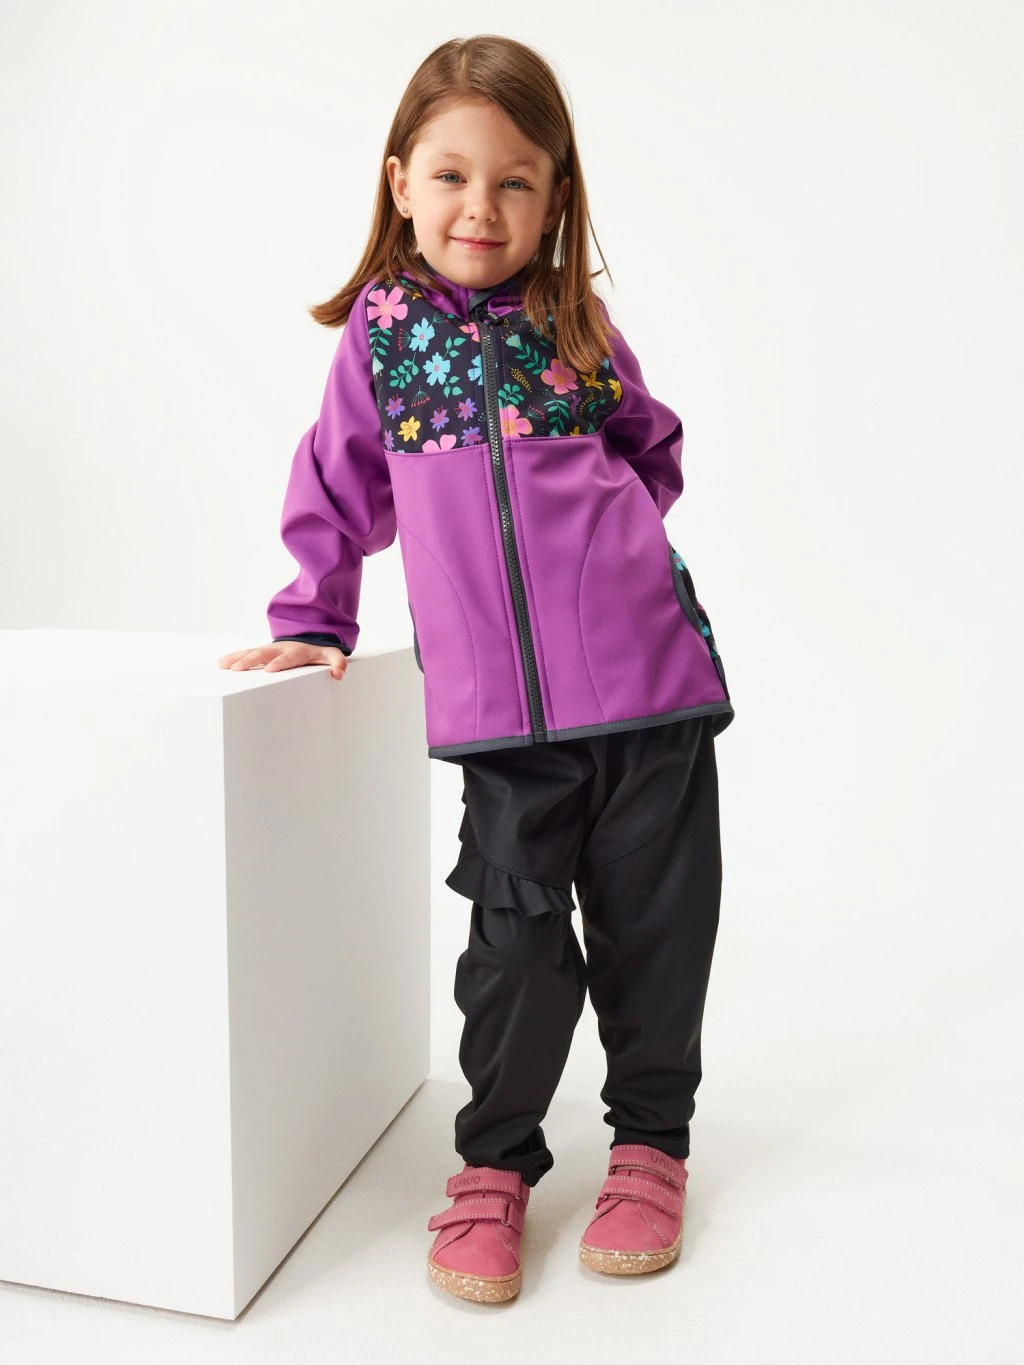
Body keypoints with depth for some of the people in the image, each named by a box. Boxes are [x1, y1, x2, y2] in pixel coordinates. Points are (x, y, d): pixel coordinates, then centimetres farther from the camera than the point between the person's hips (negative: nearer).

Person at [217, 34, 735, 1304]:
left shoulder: (575, 324, 8)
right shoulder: (378, 333, 7)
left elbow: (654, 449, 22)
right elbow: (340, 490, 15)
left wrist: (609, 527, 7)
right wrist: (312, 620, 11)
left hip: (650, 675, 1)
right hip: (498, 708, -1)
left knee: (653, 923, 8)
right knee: (516, 937, 1)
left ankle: (651, 1139, 30)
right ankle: (494, 1161, 24)